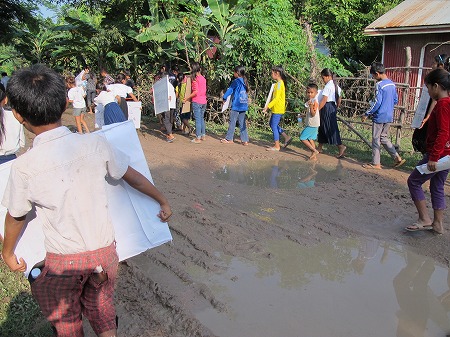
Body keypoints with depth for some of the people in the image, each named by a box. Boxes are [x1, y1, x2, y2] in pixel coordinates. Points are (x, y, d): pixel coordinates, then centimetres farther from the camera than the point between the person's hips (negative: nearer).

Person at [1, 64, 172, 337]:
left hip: (62, 262, -2)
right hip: (105, 252, 2)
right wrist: (163, 202, 18)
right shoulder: (95, 144, -12)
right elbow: (134, 177, 1)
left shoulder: (24, 167, -17)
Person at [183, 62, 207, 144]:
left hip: (197, 102, -7)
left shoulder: (195, 79, -12)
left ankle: (198, 138, -1)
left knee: (198, 119, -3)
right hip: (204, 101, 7)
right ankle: (203, 135, 24)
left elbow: (196, 92, -18)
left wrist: (187, 97, -11)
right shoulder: (203, 78, 8)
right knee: (202, 118, 17)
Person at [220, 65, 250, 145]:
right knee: (242, 123, 9)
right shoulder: (245, 82, 9)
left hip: (236, 106, -6)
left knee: (232, 122, 3)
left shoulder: (236, 81, -9)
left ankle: (229, 139, 10)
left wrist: (224, 98, 7)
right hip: (244, 106, 6)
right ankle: (245, 140, 8)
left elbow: (230, 90, -5)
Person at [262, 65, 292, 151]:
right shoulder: (280, 83, 13)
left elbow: (276, 98, -22)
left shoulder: (279, 83, -16)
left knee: (274, 126, -3)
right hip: (277, 108, 10)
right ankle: (287, 137, 18)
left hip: (278, 109, -10)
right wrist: (270, 106, 19)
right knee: (272, 124, 18)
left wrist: (268, 106, -24)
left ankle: (277, 146, 5)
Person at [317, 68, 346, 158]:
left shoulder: (328, 86, -16)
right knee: (323, 127, 16)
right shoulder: (336, 86, 13)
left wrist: (317, 110, -18)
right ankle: (320, 147, 24)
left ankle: (341, 146, -10)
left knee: (330, 128, -7)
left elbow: (324, 100, -21)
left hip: (327, 107, -10)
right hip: (332, 107, 10)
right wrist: (336, 108, 28)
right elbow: (339, 99, 18)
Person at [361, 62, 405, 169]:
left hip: (379, 117, -8)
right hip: (389, 117, 8)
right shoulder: (392, 84, 8)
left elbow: (377, 102, -21)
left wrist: (366, 114, -14)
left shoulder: (380, 85, -17)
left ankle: (375, 163, 12)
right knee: (384, 138, 19)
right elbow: (396, 100, 15)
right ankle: (397, 158, 15)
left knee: (376, 140, 4)